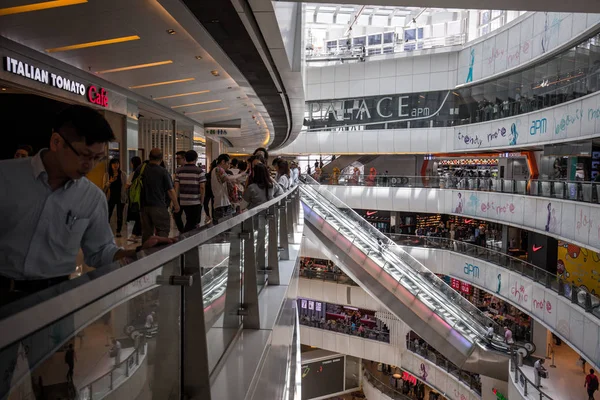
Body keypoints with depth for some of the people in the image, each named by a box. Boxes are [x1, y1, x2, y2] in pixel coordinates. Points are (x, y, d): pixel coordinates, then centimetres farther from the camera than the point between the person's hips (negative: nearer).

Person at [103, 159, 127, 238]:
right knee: (108, 214, -4)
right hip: (111, 197, 0)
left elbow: (125, 186, 5)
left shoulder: (122, 174, 3)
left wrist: (126, 197, 0)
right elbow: (104, 187, 0)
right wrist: (110, 181, -18)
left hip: (120, 197, 0)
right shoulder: (107, 175, 3)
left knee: (119, 215, 3)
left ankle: (118, 231, 9)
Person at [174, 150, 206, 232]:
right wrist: (202, 201, -1)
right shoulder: (199, 171, -7)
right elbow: (202, 187, -10)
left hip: (182, 202, 5)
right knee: (192, 223, 3)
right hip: (195, 202, -4)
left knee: (189, 221, 22)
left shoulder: (179, 171, 4)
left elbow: (176, 187, 3)